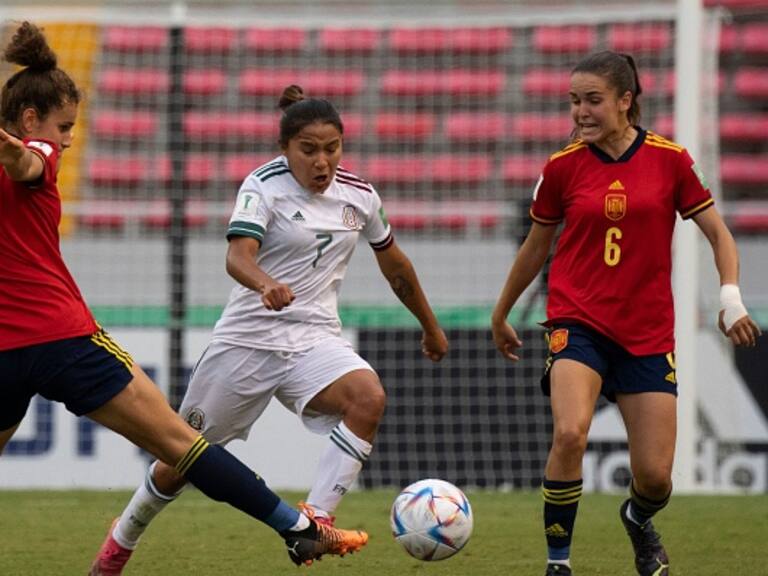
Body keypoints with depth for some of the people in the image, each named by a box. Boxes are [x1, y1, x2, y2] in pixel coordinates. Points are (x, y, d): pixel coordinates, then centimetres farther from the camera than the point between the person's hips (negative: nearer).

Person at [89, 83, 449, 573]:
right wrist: (266, 284, -49)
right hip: (248, 336, -3)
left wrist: (431, 328, 29)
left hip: (316, 340, 3)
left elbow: (394, 263, 20)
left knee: (369, 398, -31)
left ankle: (317, 518, -30)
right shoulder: (265, 186, -10)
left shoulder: (359, 195, 3)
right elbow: (237, 255, -27)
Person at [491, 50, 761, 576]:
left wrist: (731, 298, -10)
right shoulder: (563, 166, 0)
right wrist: (501, 314, 24)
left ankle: (639, 520, 37)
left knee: (655, 475, -2)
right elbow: (536, 246, 15)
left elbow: (718, 233, 6)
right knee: (569, 434, -28)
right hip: (578, 321, -1)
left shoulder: (669, 159, -2)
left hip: (648, 331, 1)